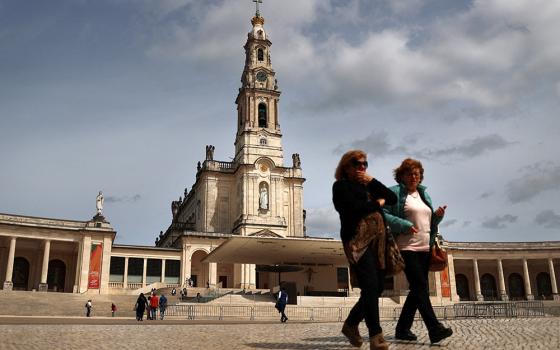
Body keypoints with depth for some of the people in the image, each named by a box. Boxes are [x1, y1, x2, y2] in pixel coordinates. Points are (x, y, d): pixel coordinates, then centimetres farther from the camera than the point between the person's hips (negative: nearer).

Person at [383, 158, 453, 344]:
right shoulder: (395, 193, -2)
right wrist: (404, 226, -20)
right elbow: (383, 215, -12)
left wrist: (438, 215, 4)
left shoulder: (424, 194, 21)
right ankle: (434, 329, -17)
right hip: (407, 247, -8)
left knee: (417, 289, 7)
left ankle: (402, 328, 16)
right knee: (421, 286, -14)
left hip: (425, 248, 8)